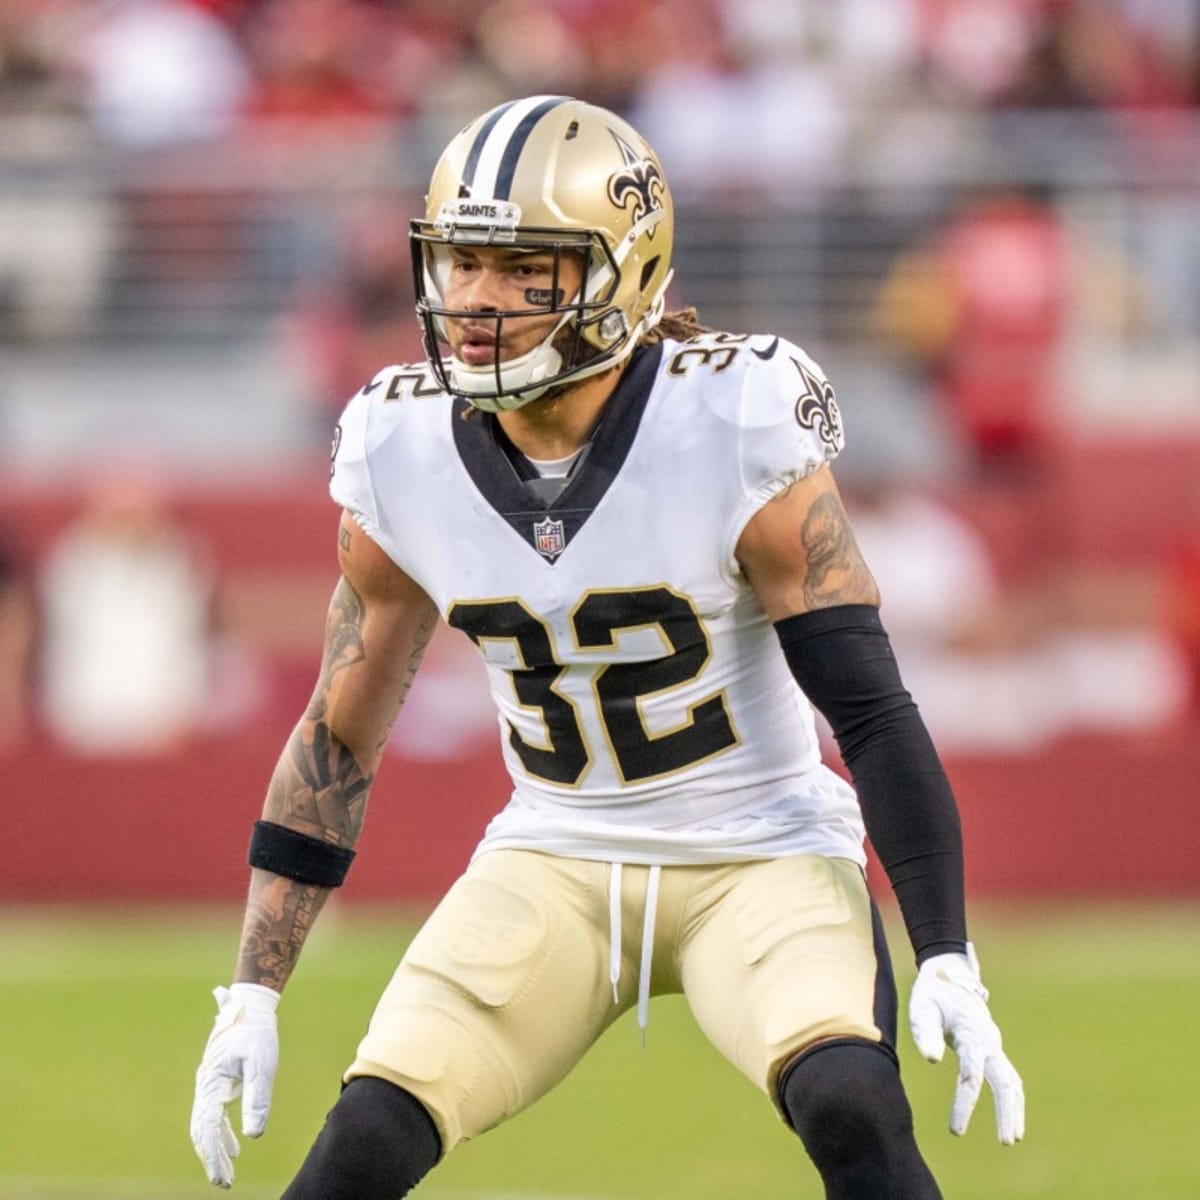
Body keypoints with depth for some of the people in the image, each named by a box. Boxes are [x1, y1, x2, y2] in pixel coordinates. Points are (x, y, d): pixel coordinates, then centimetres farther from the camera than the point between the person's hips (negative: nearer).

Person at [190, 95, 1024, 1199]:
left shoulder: (736, 432, -19)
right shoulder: (402, 454, -7)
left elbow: (872, 710, -15)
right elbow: (337, 739, 4)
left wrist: (947, 963, -22)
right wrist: (252, 995, 2)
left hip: (760, 854, -3)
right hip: (554, 858, 3)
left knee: (850, 1106, -29)